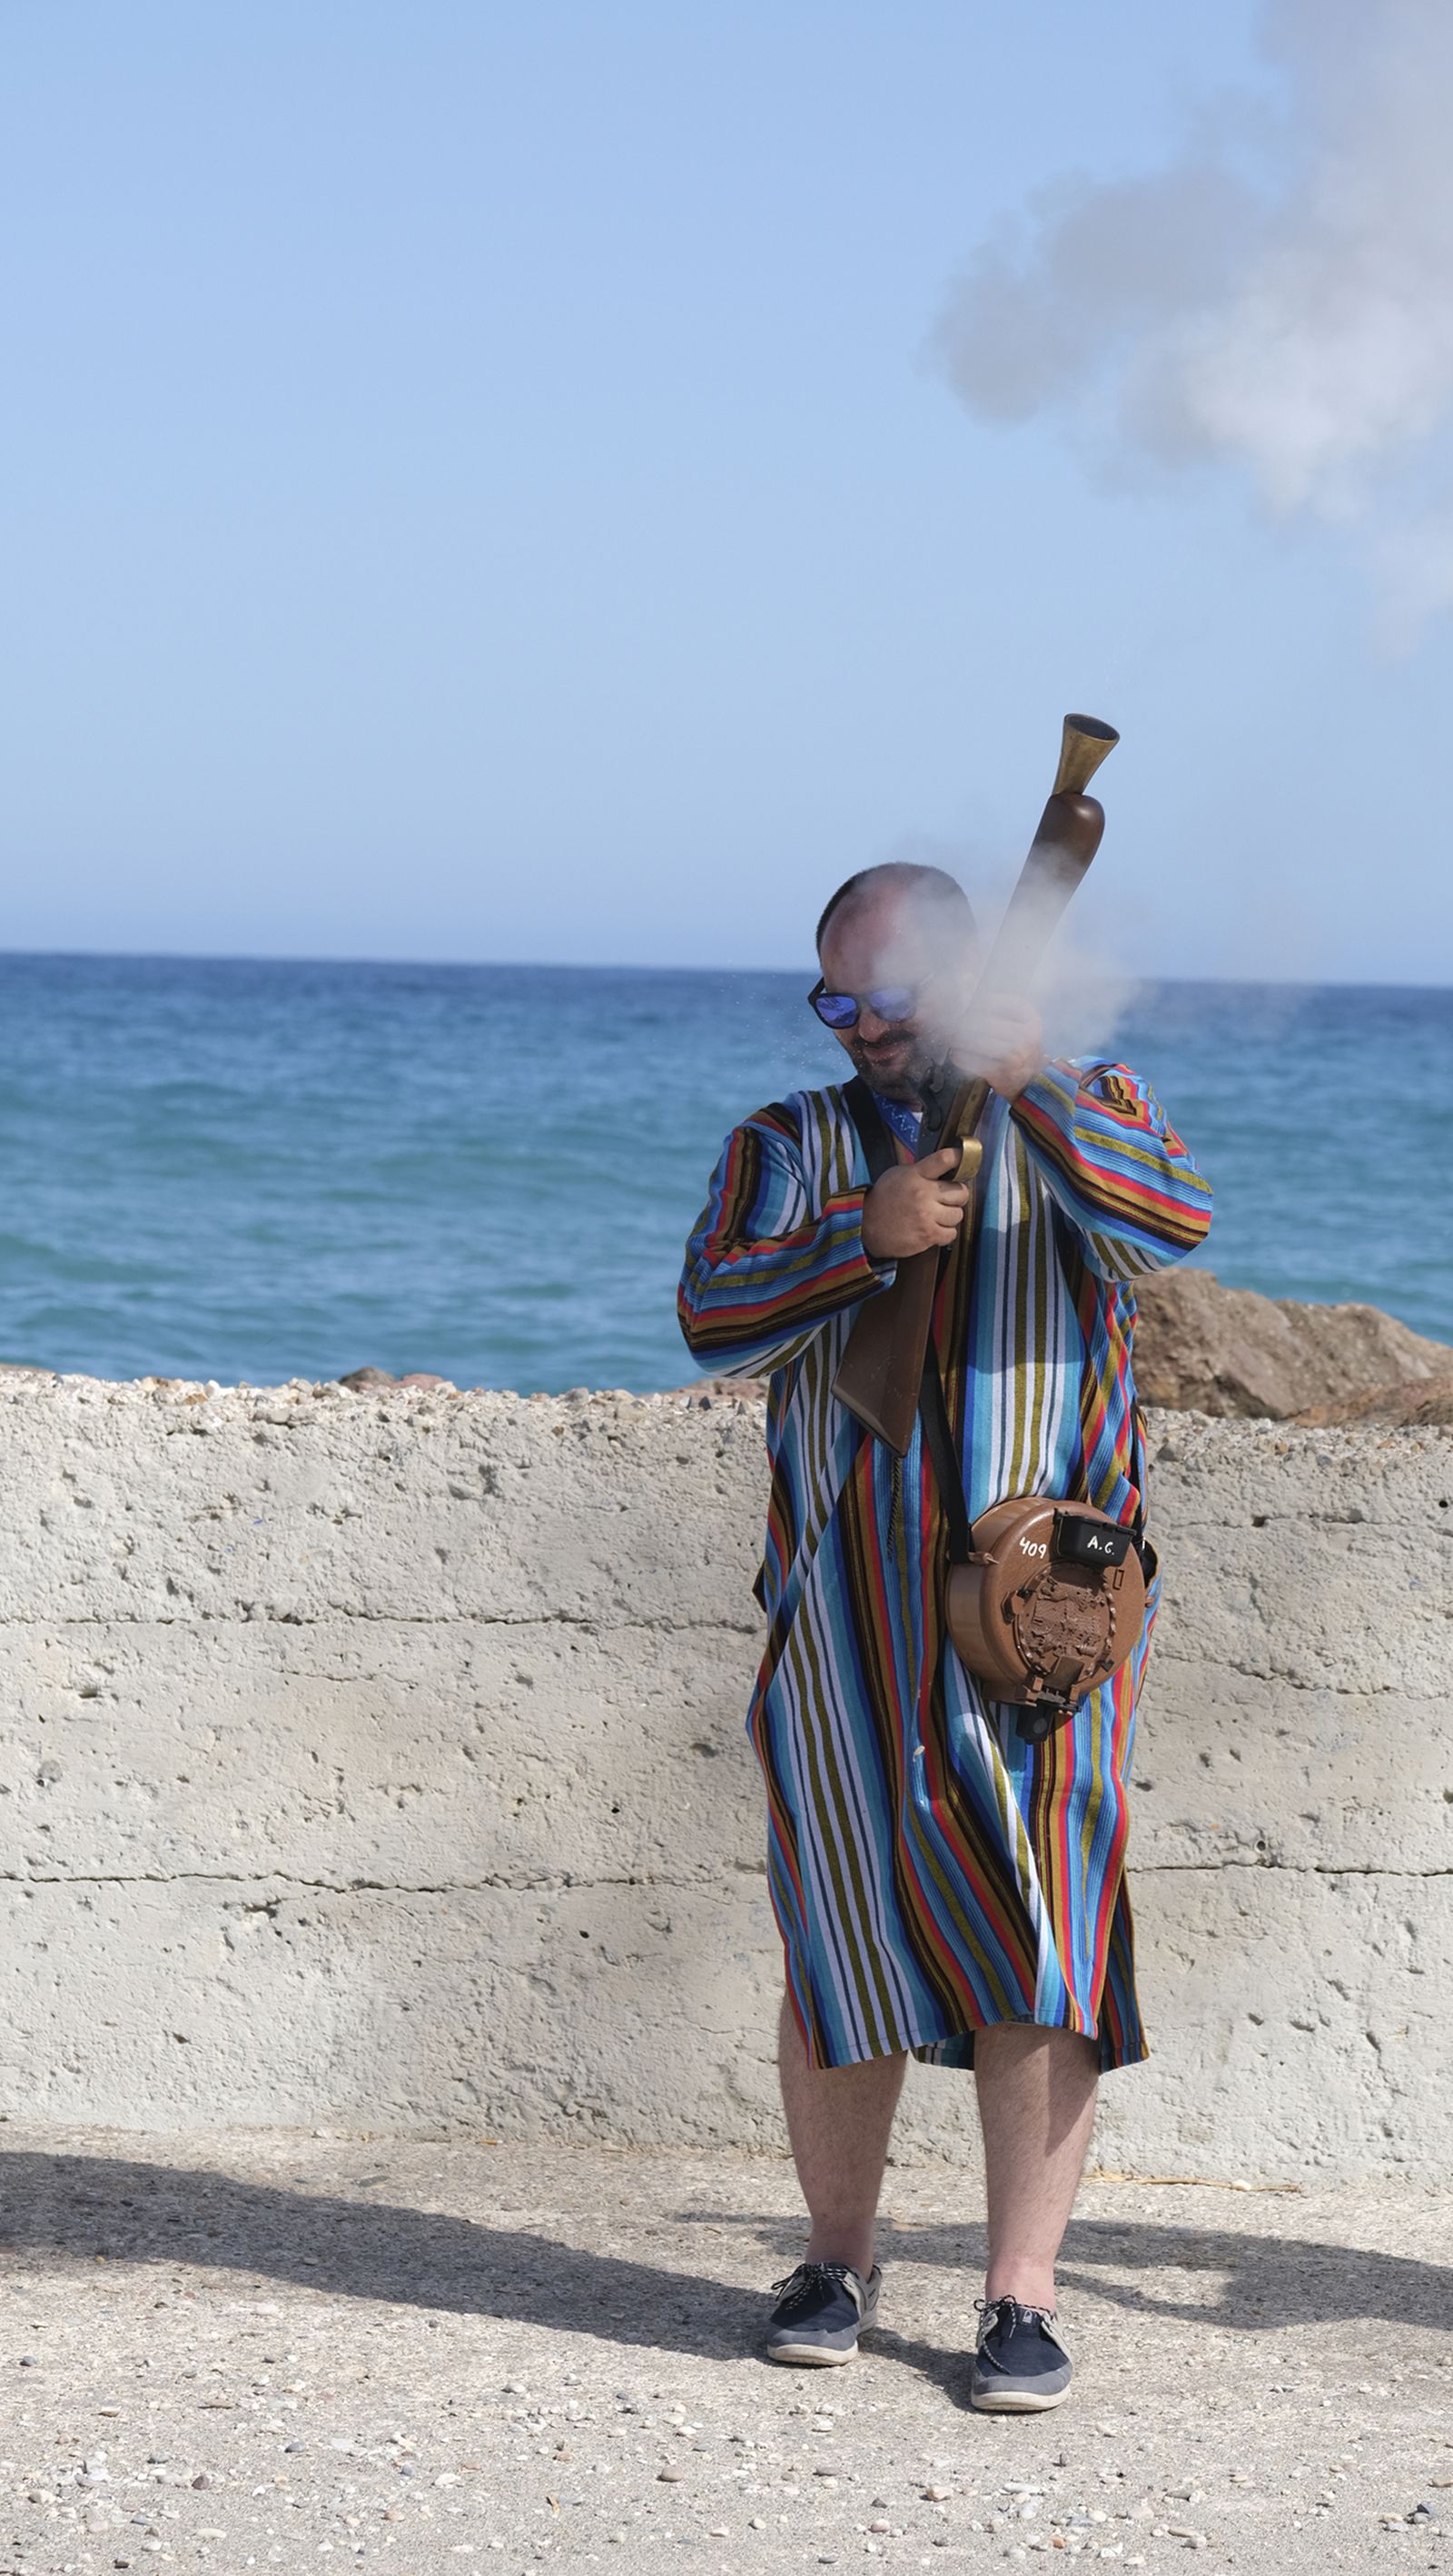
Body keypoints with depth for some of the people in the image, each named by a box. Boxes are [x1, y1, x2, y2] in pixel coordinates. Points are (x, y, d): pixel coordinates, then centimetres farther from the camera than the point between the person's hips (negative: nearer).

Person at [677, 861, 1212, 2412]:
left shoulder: (1087, 1115, 8)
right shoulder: (790, 1148, 12)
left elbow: (1170, 1224, -15)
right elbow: (715, 1318, -4)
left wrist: (1024, 1080, -25)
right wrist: (866, 1237, -19)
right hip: (846, 1617, 2)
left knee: (1038, 1939, -9)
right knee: (845, 1934, 4)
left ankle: (1022, 2296, -6)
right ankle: (838, 2263, 20)